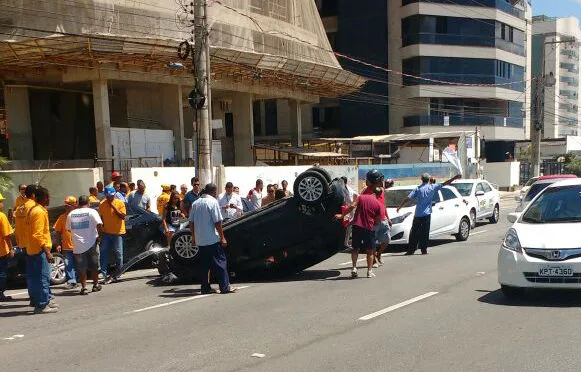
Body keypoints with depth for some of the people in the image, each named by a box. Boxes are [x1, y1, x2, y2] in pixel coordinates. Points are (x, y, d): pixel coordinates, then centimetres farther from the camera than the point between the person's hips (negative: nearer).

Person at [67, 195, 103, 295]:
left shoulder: (71, 214, 4)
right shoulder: (91, 212, -6)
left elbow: (68, 228, 11)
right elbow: (99, 225, -19)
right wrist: (98, 234, -4)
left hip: (78, 246, 2)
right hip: (91, 244, -1)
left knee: (82, 268, 5)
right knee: (94, 266, 13)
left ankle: (84, 288, 1)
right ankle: (95, 285, 23)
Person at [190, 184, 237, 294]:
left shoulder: (195, 203, 10)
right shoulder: (213, 202, -10)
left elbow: (191, 221, 13)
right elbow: (217, 222, -13)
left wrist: (193, 236, 21)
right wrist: (222, 237, -9)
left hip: (200, 240, 7)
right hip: (212, 239, -7)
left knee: (204, 264, 11)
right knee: (220, 262, -1)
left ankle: (205, 288, 13)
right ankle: (225, 287, -2)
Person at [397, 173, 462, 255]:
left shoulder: (417, 189, 0)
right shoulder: (432, 187, -1)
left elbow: (407, 198, -6)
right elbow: (445, 184, 4)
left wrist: (399, 207, -3)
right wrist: (455, 178, 11)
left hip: (417, 214, 0)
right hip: (426, 214, 0)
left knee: (414, 233, 5)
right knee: (425, 232, 5)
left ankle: (411, 249, 4)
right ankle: (424, 250, 5)